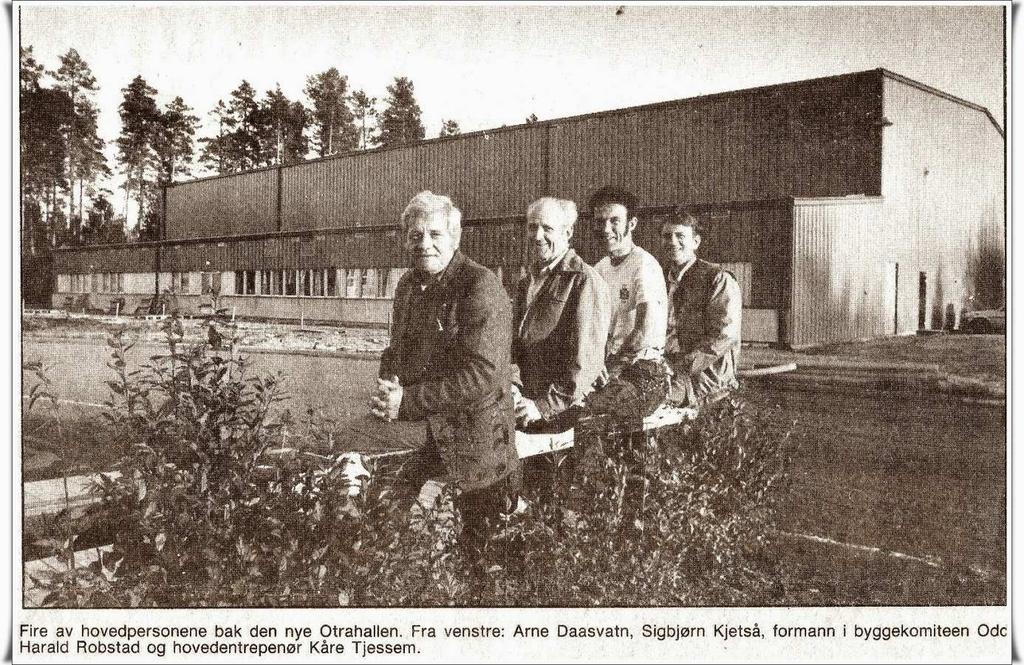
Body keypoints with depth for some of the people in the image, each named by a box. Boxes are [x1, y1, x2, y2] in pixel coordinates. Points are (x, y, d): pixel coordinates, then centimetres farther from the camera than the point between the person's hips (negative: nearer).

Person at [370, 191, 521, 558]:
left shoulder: (481, 287, -17)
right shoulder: (409, 285, 8)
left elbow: (481, 375, -25)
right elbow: (396, 350, 18)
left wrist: (408, 402, -25)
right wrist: (388, 387, -5)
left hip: (478, 449, -7)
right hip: (430, 439, 7)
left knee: (476, 548, 6)